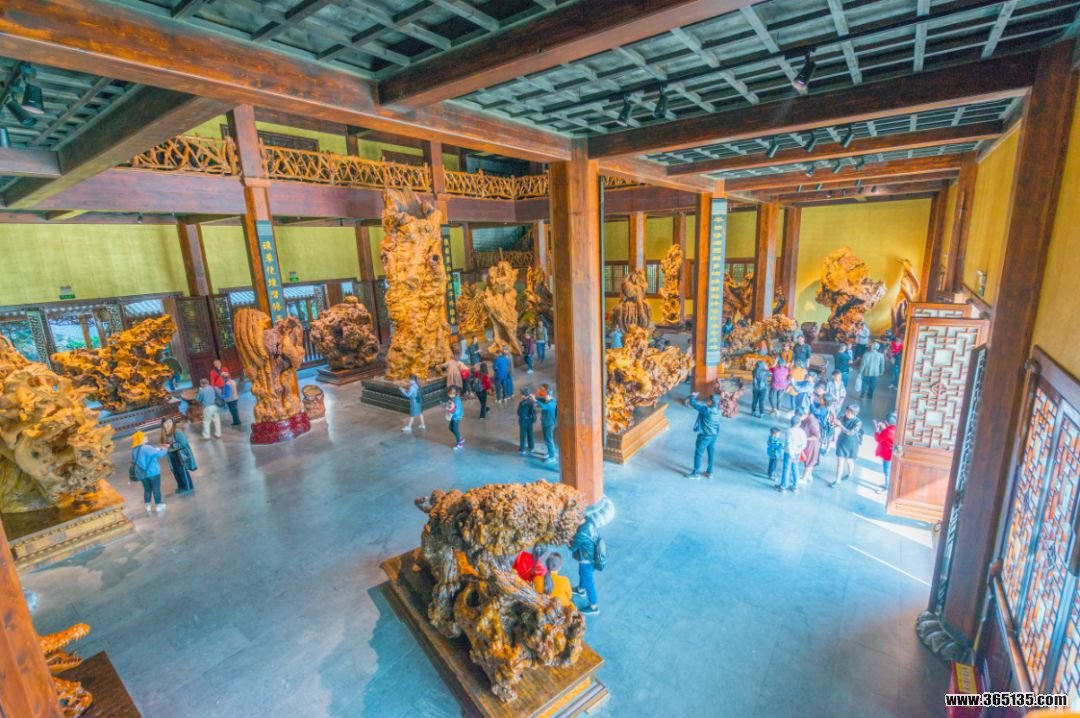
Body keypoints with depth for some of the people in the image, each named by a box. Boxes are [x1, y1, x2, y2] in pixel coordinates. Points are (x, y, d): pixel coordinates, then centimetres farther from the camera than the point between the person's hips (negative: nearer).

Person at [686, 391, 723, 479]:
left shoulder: (706, 410, -28)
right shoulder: (718, 410, -5)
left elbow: (693, 403, -21)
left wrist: (693, 396, -3)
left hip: (705, 435, -8)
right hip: (714, 434, 8)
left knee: (698, 453, 6)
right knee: (711, 453, 19)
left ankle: (696, 473, 15)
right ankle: (709, 472, 32)